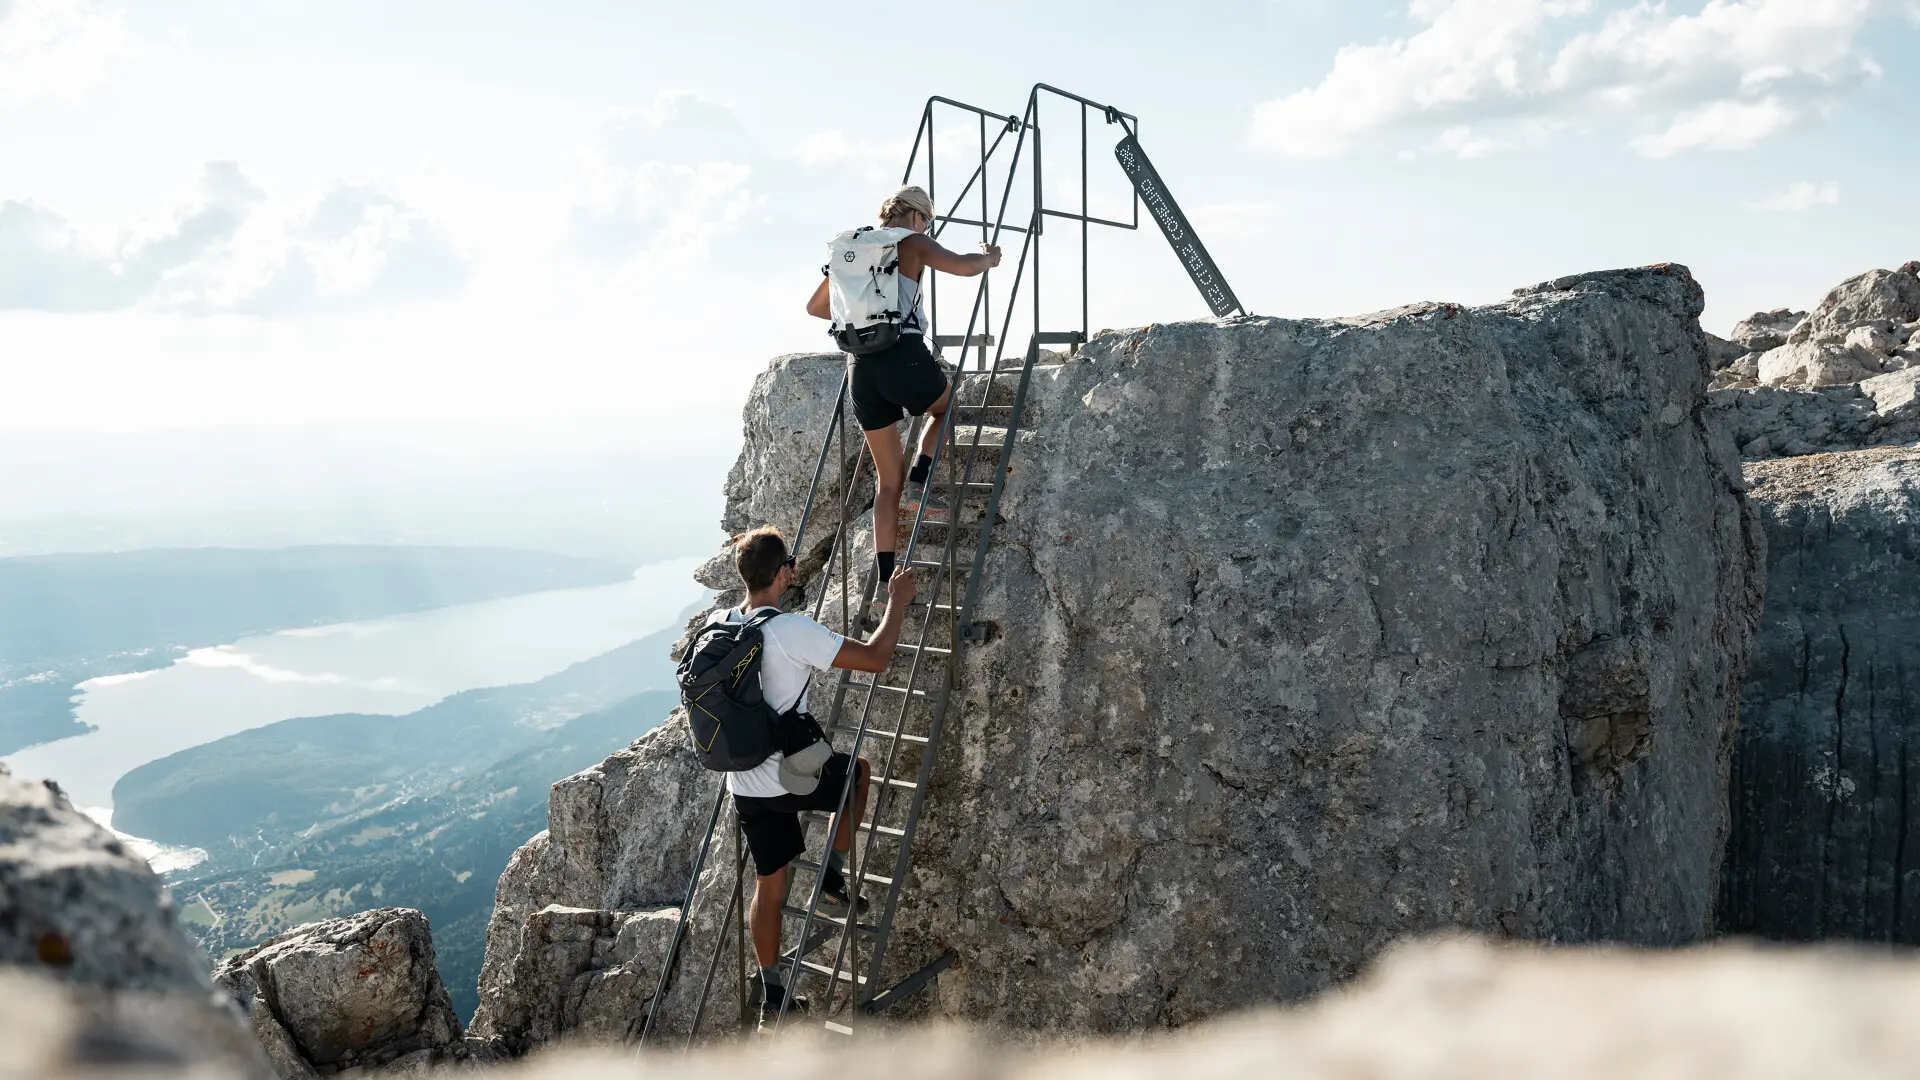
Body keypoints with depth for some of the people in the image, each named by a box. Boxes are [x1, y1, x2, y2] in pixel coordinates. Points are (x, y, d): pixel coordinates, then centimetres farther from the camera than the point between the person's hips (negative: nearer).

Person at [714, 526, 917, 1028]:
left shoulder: (720, 623, 0)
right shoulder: (792, 630, -20)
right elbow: (875, 658, -18)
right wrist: (897, 603, -3)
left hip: (745, 784, 6)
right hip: (790, 779, -6)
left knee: (769, 884, 18)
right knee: (859, 770, 25)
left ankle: (772, 996, 28)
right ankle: (833, 880, 23)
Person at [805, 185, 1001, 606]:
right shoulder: (913, 243, 4)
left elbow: (815, 306, 27)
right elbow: (962, 266, -10)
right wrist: (989, 258, 12)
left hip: (862, 365, 5)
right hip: (904, 354, -5)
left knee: (886, 481, 11)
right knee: (945, 406, 30)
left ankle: (886, 580, 7)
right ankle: (919, 483, 7)